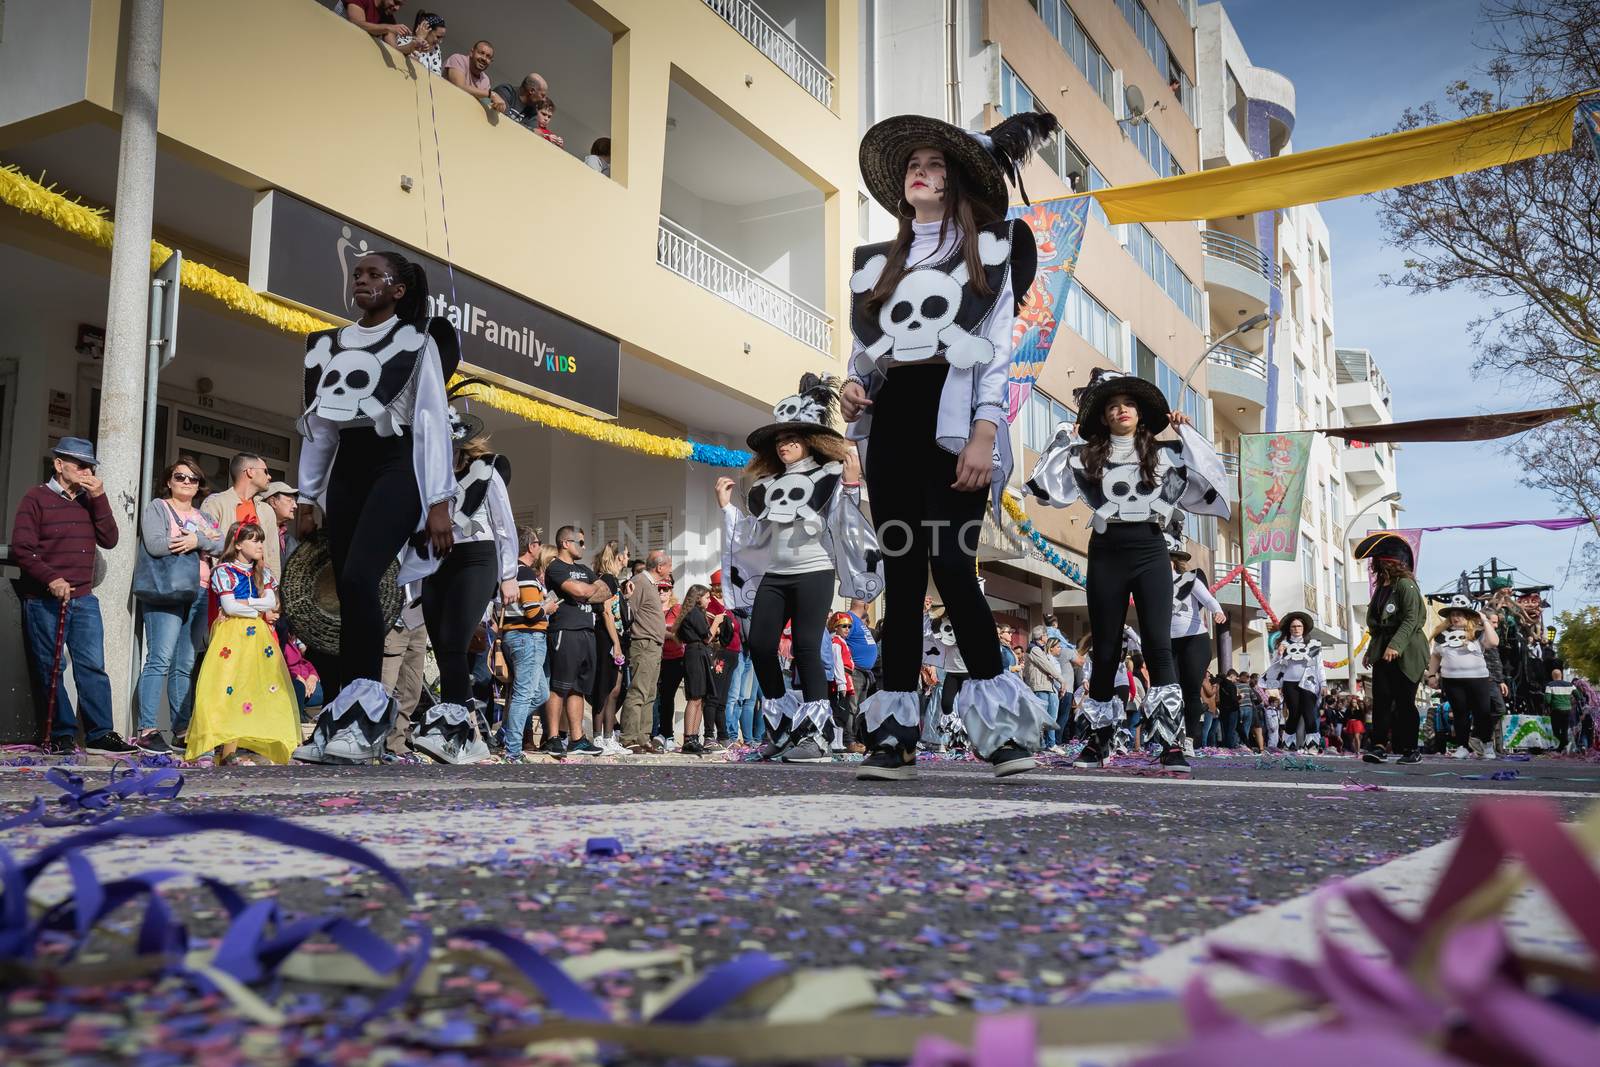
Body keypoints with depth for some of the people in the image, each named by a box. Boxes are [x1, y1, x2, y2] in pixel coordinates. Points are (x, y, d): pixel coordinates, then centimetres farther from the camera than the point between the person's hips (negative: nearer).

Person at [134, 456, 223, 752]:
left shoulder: (203, 517, 24)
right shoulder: (157, 508, 8)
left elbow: (222, 545, 8)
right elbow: (155, 544, -10)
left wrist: (196, 541, -9)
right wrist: (204, 539, -3)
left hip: (198, 594, 6)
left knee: (186, 665, 6)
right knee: (160, 659, -14)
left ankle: (182, 728, 8)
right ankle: (146, 730, -16)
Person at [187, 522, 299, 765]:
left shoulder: (262, 573, 17)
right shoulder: (224, 571, -1)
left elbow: (271, 603, 3)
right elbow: (229, 606, -12)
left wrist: (243, 603, -8)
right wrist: (259, 610, -3)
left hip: (258, 635, 6)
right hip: (232, 634, -6)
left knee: (257, 686, -1)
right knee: (231, 690, -13)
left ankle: (256, 743, 0)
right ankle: (228, 751, -17)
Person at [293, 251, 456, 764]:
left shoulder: (417, 342, 1)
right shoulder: (327, 345, 17)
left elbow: (432, 421, -5)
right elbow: (317, 425, 19)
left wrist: (439, 502, -12)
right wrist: (307, 497, 15)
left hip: (396, 467, -5)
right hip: (346, 472, 6)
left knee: (358, 577, -25)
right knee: (347, 593, 0)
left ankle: (368, 704, -16)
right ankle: (344, 719, 3)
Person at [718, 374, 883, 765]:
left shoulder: (830, 474, 4)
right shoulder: (766, 485, 18)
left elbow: (844, 524, -4)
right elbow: (753, 535, 22)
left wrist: (851, 487, -16)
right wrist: (727, 507, 19)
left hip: (813, 572, -5)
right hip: (773, 575, 5)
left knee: (805, 646, -11)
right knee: (759, 644, -5)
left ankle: (816, 734, -8)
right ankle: (782, 725, 8)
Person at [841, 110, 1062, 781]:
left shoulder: (988, 250, 11)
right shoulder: (878, 263, 21)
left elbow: (999, 347, 1)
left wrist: (984, 434, -11)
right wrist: (853, 385, -2)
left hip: (951, 417, -4)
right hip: (891, 418, 4)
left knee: (950, 564, -15)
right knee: (901, 572, 1)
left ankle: (1001, 726, -7)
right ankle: (894, 735, 2)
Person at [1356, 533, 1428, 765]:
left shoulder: (1405, 584, -9)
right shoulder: (1382, 587, 16)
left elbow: (1411, 619, -17)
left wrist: (1395, 645, -25)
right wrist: (1371, 649, 20)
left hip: (1406, 653, -7)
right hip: (1383, 651, 7)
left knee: (1405, 702, -1)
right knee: (1381, 698, -3)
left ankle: (1410, 750, 8)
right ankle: (1379, 746, -7)